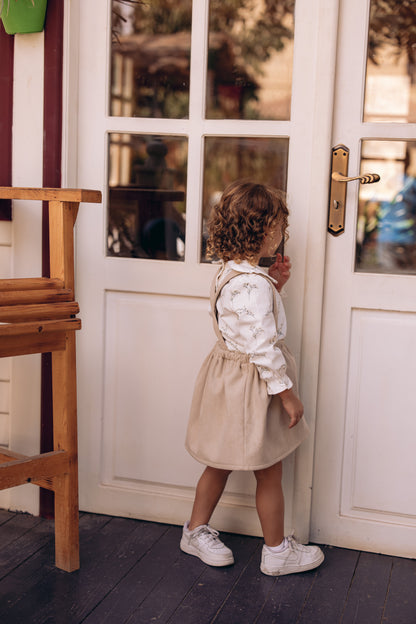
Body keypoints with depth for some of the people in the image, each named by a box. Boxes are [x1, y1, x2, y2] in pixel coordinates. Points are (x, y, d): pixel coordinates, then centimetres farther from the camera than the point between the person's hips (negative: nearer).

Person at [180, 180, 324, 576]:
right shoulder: (254, 284, -26)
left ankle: (197, 530, 35)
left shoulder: (230, 273, 4)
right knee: (269, 472, 7)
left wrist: (273, 285, 6)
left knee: (221, 463, 21)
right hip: (251, 384, -9)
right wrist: (286, 392, -19)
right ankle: (277, 552, 22)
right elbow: (262, 345, -26)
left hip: (228, 375, 10)